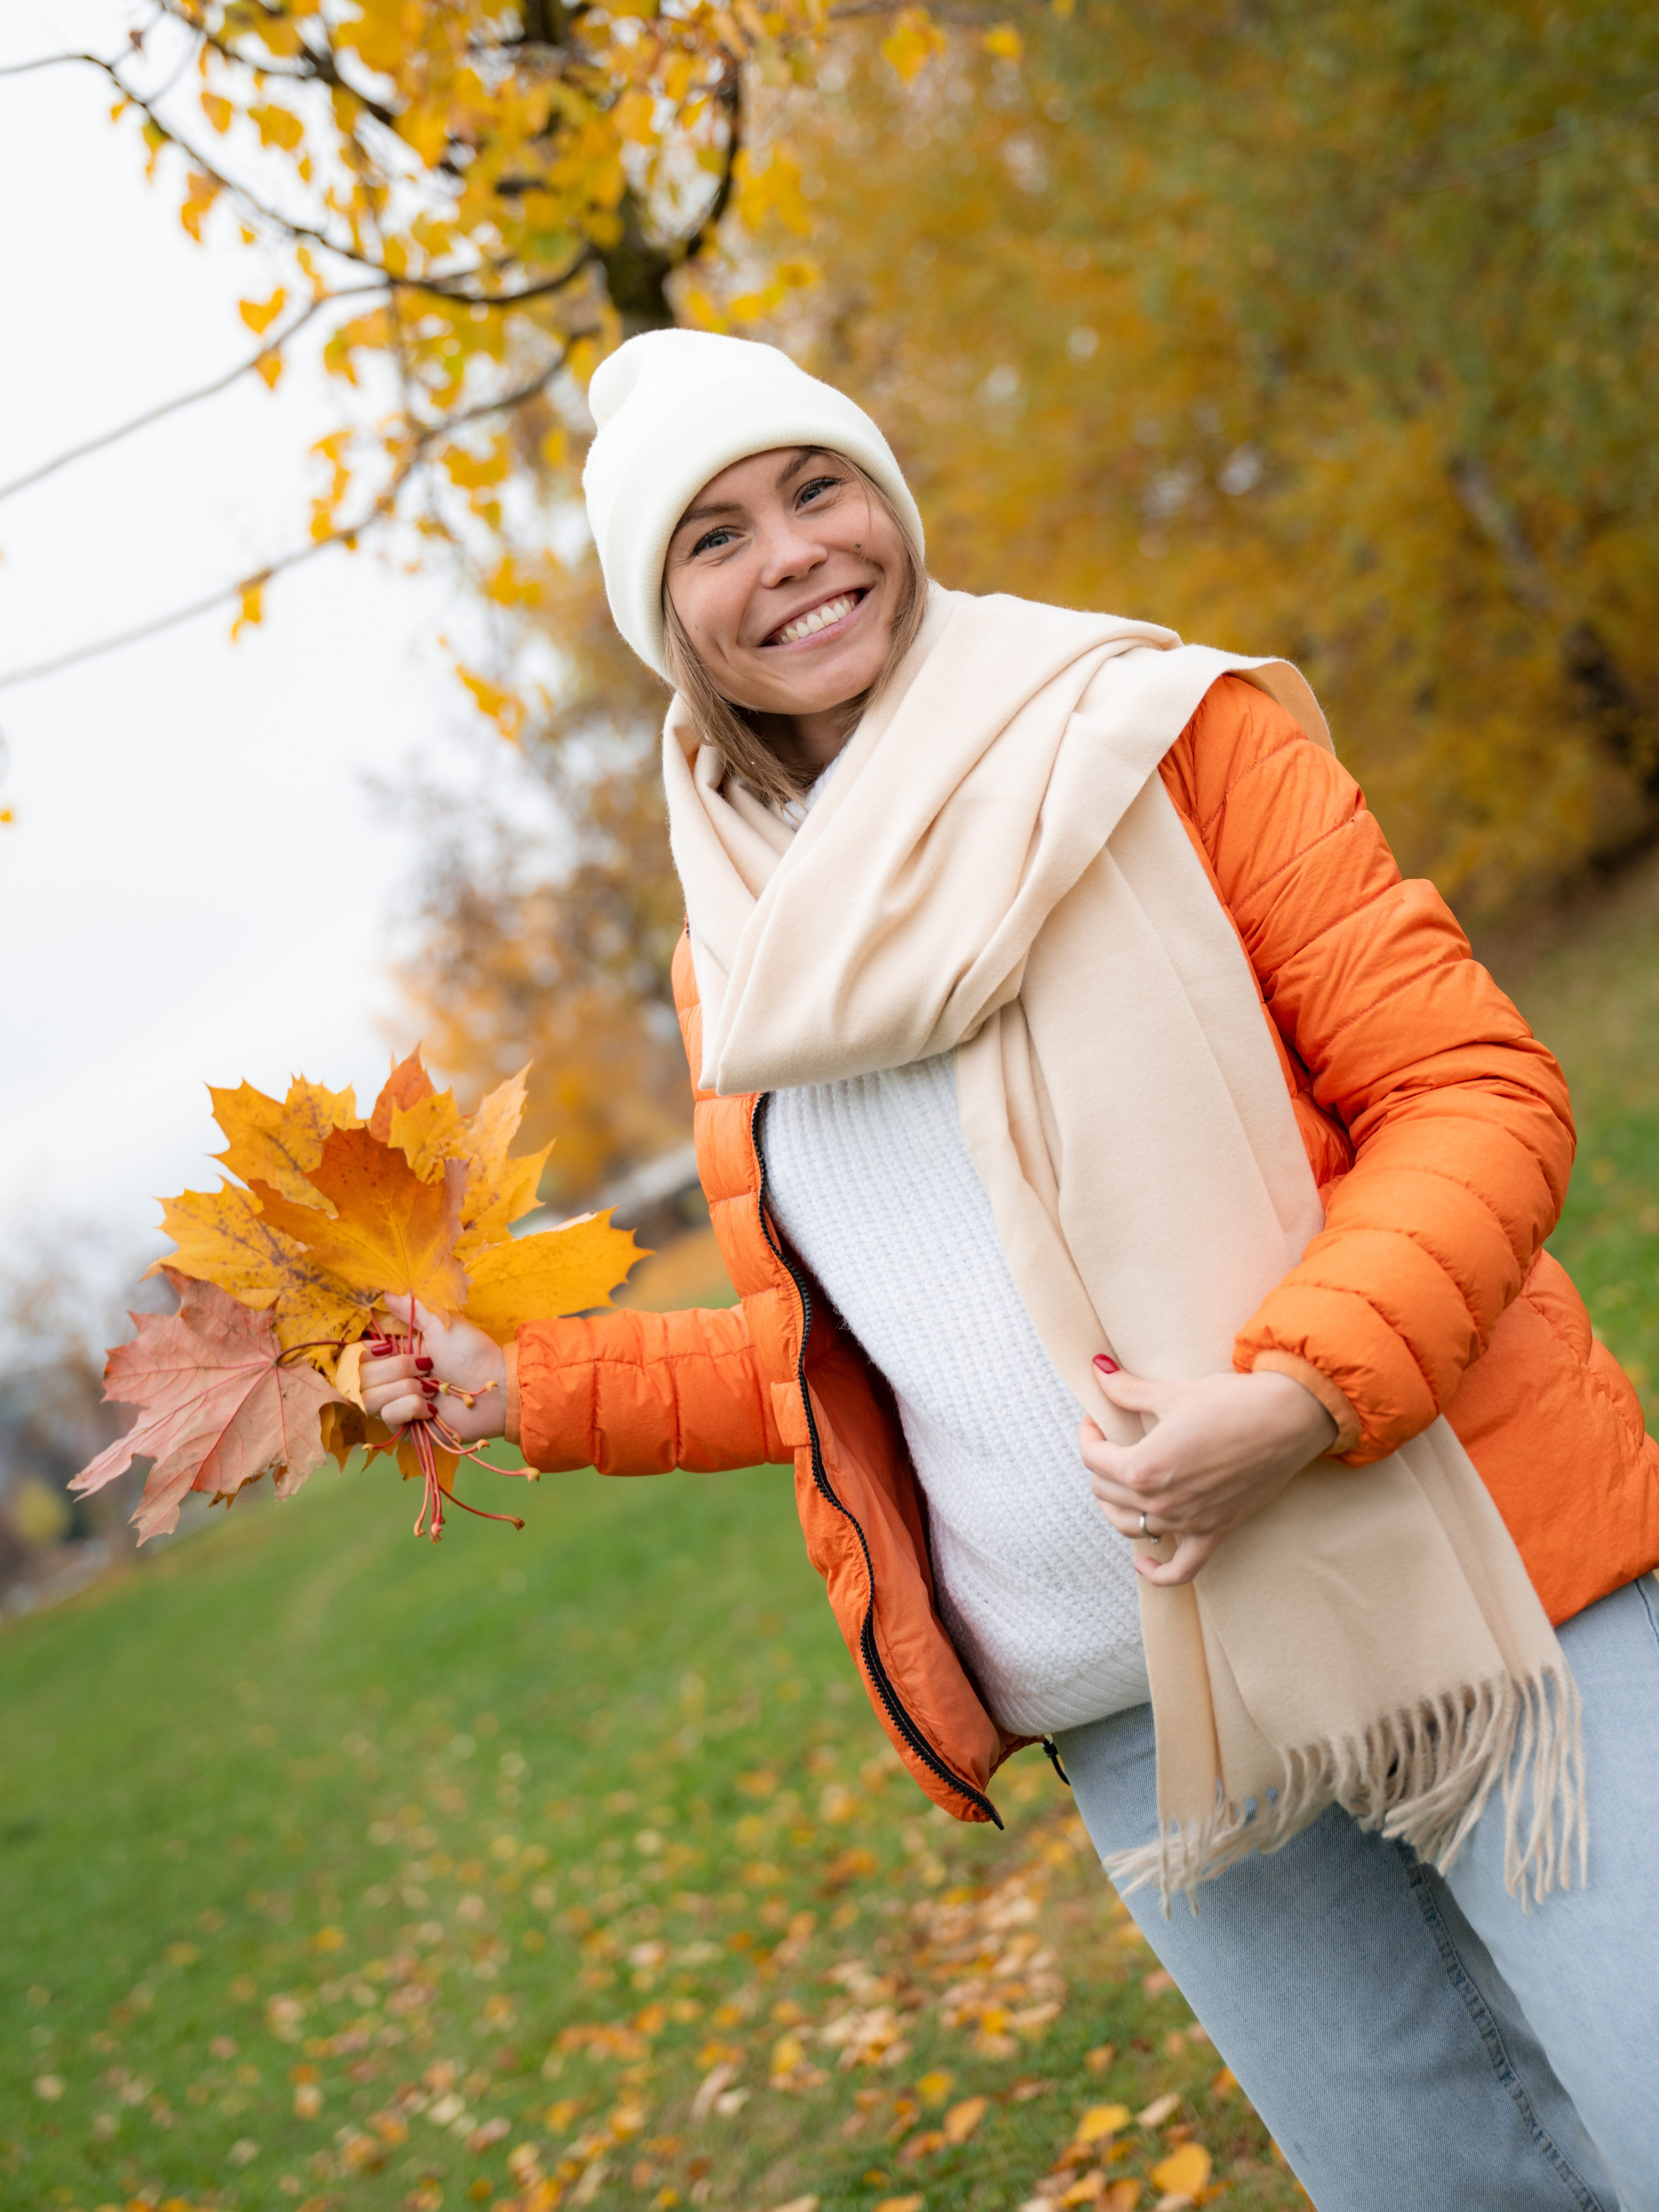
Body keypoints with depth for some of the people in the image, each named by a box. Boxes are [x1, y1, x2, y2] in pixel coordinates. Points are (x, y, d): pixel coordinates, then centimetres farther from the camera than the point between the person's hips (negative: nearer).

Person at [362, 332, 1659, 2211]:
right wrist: (526, 1387, 10)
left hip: (1450, 1595, -4)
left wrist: (1298, 1391, -23)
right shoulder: (735, 964, 9)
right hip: (1141, 1725, 4)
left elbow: (1477, 1088, -8)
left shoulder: (1158, 726, -4)